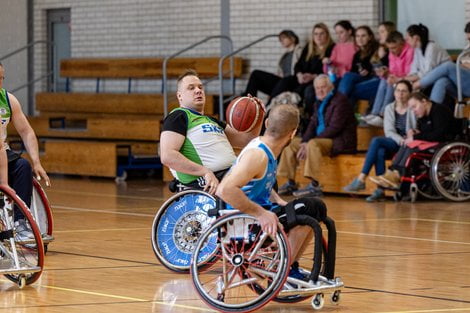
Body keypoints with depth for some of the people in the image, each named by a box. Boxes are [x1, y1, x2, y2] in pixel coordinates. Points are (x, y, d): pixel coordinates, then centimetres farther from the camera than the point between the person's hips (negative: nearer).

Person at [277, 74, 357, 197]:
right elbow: (312, 125, 13)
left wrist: (308, 143, -22)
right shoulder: (319, 103, 15)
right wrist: (304, 142, -9)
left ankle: (314, 186, -38)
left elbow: (335, 128, -20)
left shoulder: (340, 100, -13)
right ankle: (290, 183, 3)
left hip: (340, 141, -9)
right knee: (290, 143, 3)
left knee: (313, 144, -35)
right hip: (322, 140, 9)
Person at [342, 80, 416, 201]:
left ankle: (361, 180, -29)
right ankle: (380, 190, -35)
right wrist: (400, 140, -19)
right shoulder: (389, 108, 11)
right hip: (394, 144, 4)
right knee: (380, 152, -32)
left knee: (376, 141, -26)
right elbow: (389, 131, 1)